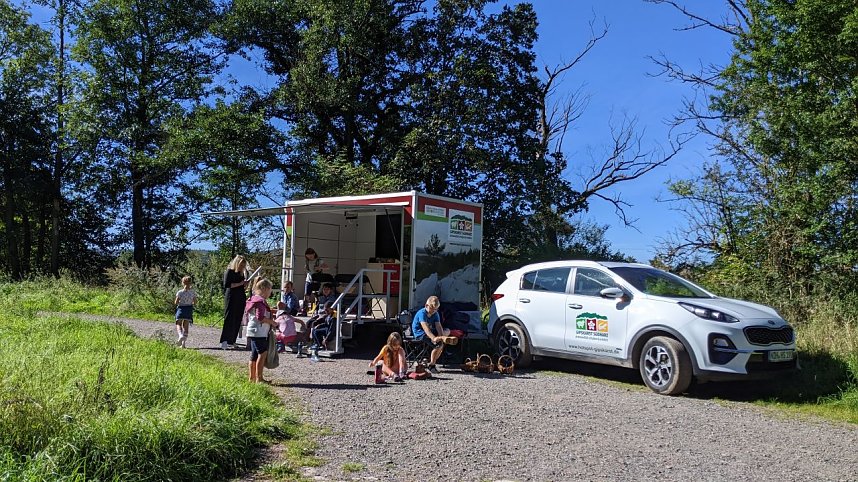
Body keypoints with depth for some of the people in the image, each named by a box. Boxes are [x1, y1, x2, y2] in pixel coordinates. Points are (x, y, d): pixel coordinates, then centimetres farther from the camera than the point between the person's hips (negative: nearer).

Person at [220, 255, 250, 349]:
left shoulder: (242, 273, 16)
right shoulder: (229, 272, -3)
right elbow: (227, 284, -14)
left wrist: (246, 284, 1)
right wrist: (240, 284, -16)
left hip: (241, 299, 7)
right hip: (231, 298, -7)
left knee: (237, 320, 4)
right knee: (229, 319, -12)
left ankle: (231, 341, 10)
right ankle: (224, 341, -13)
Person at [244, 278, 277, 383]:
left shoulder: (253, 299, 15)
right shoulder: (261, 301, -16)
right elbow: (261, 318, -23)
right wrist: (272, 322, -11)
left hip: (252, 332, 10)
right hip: (259, 332, -10)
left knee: (254, 354, 15)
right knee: (262, 353, -7)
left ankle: (252, 377, 22)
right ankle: (259, 378, -7)